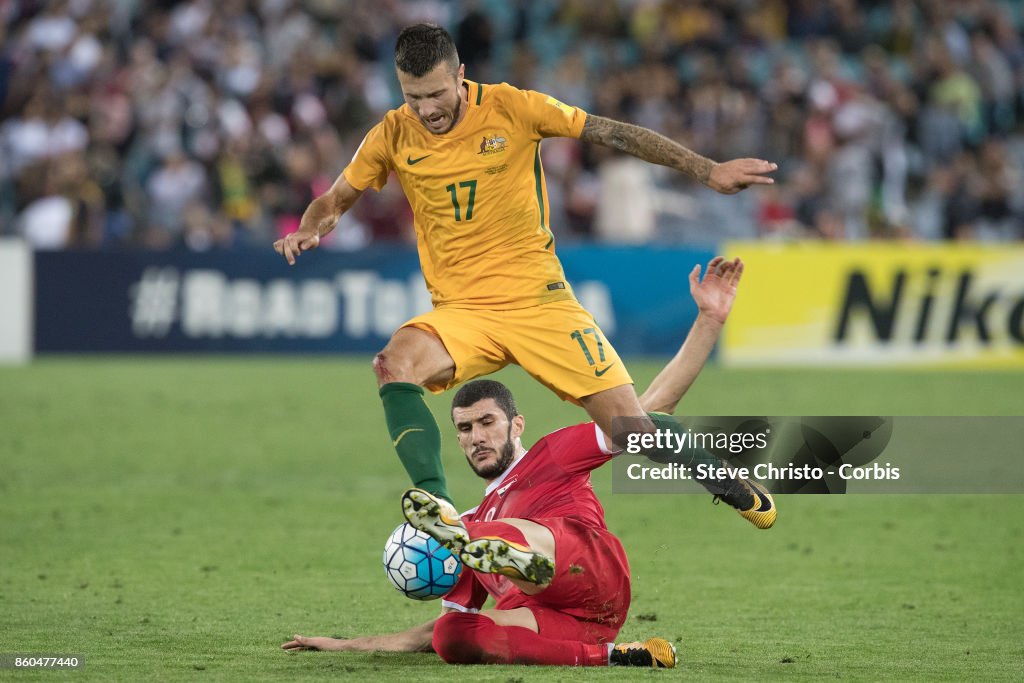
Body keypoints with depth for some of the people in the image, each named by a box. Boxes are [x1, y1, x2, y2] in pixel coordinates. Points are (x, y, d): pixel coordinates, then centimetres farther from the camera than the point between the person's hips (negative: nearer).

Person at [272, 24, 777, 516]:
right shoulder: (393, 136, -1)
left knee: (632, 430, -6)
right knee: (395, 364, -32)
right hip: (459, 311, 1)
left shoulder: (511, 108, -7)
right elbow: (335, 200, 13)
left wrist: (708, 171, -3)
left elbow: (613, 134, -2)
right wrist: (309, 230, -11)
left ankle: (730, 489, 21)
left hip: (540, 301, -1)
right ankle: (436, 501, -37)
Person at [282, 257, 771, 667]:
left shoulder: (553, 458, 24)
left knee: (512, 536, -32)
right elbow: (437, 630, 41)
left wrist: (709, 321, 9)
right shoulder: (475, 525, 38)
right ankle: (612, 657, -32)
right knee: (451, 638, -27)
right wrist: (347, 645, 38)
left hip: (593, 576, -4)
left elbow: (652, 410, 17)